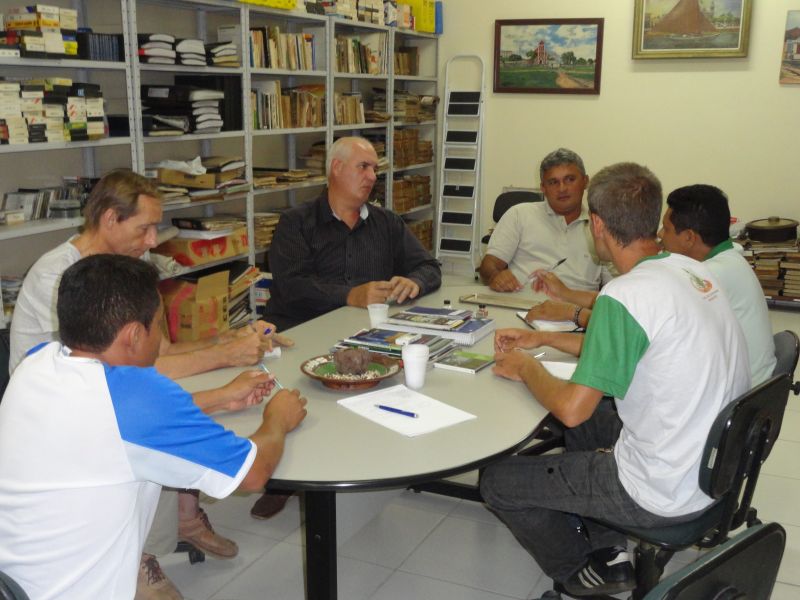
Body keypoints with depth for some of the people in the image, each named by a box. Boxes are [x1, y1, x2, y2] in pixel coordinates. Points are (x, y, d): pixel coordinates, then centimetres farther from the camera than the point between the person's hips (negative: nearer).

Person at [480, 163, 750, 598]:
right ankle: (605, 544, 25)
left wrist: (526, 367, -3)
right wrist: (542, 340, 17)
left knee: (496, 482, 5)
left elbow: (571, 409, -22)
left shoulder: (626, 295, -26)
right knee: (591, 419, 29)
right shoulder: (691, 269, 0)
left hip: (664, 494, -8)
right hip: (717, 468, 9)